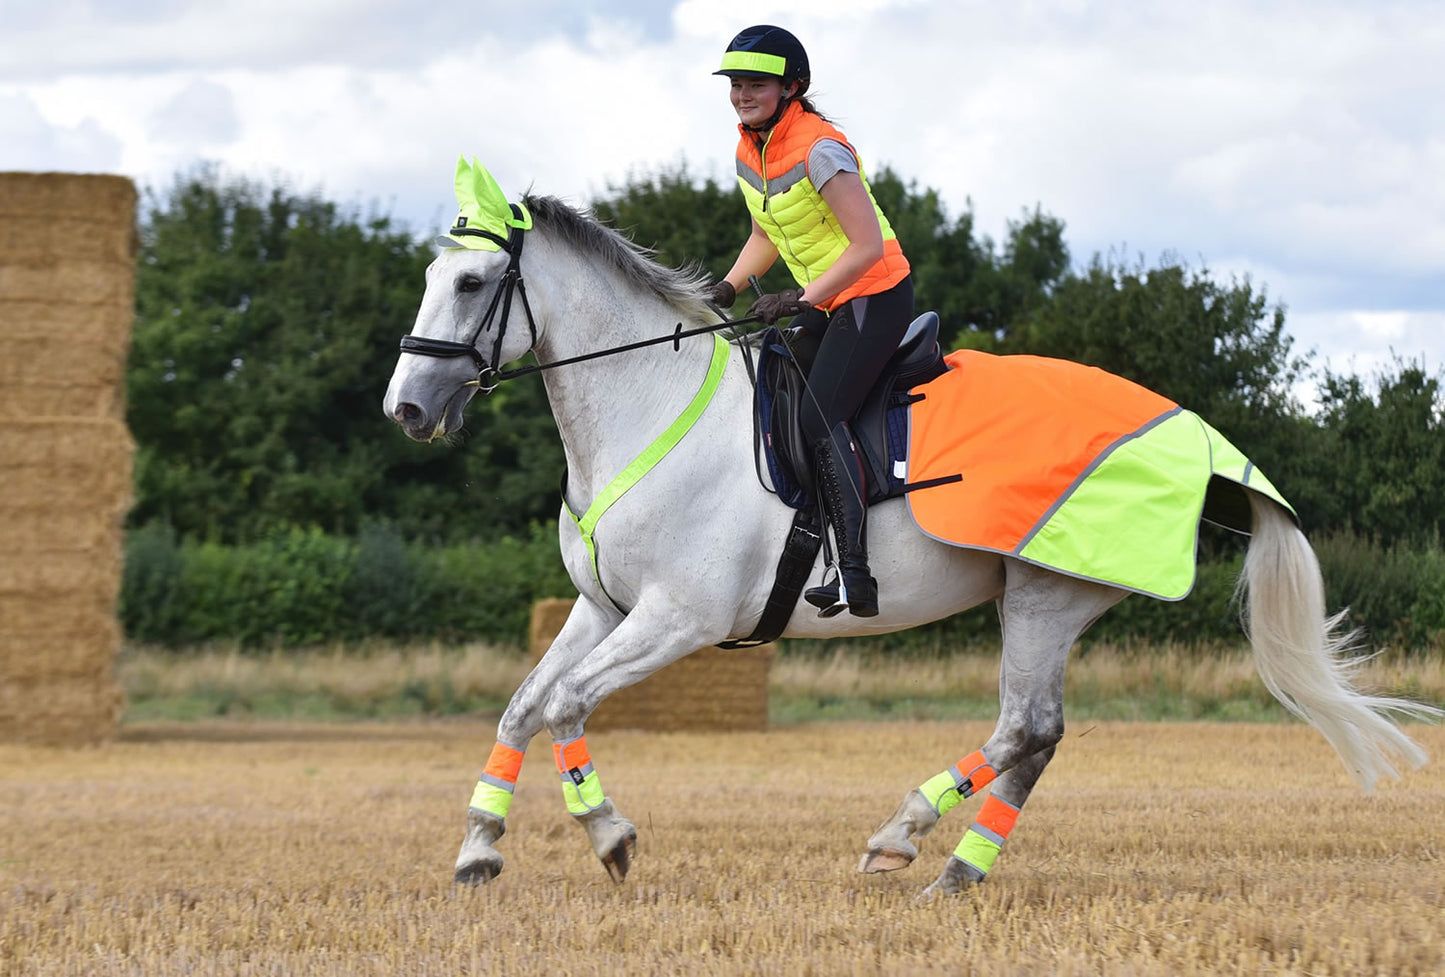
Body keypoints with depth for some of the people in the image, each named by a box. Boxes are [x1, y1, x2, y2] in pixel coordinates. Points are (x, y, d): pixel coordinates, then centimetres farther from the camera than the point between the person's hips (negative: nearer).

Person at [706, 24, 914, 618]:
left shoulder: (819, 150, -21)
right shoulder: (749, 151, 5)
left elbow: (868, 245, -22)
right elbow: (766, 237, 19)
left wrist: (799, 301, -23)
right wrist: (727, 289, 4)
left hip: (874, 296, -9)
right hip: (823, 301, 9)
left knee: (818, 415, -21)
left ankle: (853, 574, -28)